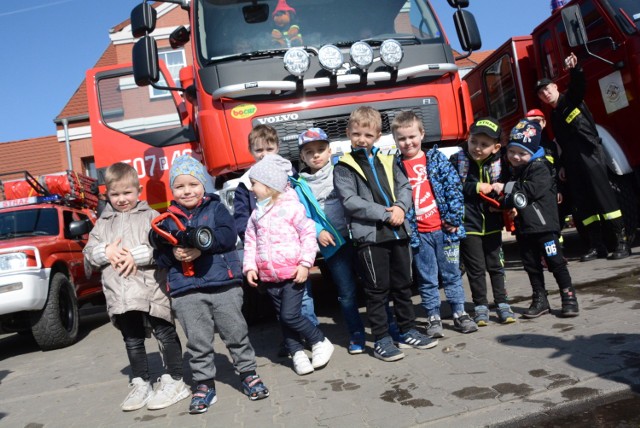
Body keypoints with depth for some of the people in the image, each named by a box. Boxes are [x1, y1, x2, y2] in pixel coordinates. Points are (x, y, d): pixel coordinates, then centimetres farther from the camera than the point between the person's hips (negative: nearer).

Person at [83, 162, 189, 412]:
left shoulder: (151, 216, 1)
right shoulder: (102, 224, 15)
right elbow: (89, 252, 11)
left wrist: (136, 255, -17)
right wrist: (106, 251, -9)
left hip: (151, 289, -4)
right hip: (119, 294, 5)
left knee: (165, 334, 3)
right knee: (132, 340, 14)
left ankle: (174, 381, 14)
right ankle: (140, 384, 26)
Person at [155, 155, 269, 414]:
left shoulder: (215, 208, 5)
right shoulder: (168, 219, 12)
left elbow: (229, 235, -10)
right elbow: (160, 254, 7)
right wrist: (173, 255, -14)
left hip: (223, 283, -2)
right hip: (186, 291, 2)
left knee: (236, 333, 7)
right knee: (198, 342, 8)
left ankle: (248, 373, 25)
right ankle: (204, 384, 22)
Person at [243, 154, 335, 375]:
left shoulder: (292, 207, -8)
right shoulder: (256, 214, 10)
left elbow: (308, 234, -8)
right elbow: (250, 242, 13)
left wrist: (305, 263, -13)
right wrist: (250, 266, 2)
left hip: (292, 273, -6)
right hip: (269, 276, 6)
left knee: (290, 315, -11)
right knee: (283, 318, 11)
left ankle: (321, 342, 10)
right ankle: (297, 353, 25)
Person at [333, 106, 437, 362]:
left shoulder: (387, 161, 14)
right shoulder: (343, 167, -3)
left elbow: (405, 186, 13)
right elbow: (350, 201, -13)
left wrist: (400, 207, -9)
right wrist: (385, 214, -17)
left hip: (397, 231, 5)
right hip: (369, 235, -5)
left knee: (403, 285, 14)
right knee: (377, 290, 1)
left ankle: (408, 331, 29)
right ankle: (381, 339, 13)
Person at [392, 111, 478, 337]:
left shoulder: (437, 158, 2)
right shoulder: (396, 167, 1)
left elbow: (454, 187, -1)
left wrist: (454, 218, -7)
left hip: (444, 228, 1)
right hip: (418, 233, 0)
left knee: (452, 273, 11)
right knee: (427, 279, 8)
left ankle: (459, 313, 24)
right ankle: (433, 317, 21)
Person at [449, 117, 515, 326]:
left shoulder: (497, 164, 1)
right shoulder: (457, 160, -8)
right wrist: (477, 188, -16)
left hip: (492, 223, 3)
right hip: (468, 224, -3)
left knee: (496, 265, 12)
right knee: (475, 267, 6)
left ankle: (502, 303, 24)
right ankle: (480, 306, 18)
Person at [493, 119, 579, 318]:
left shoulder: (539, 167, -9)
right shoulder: (512, 171, 15)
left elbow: (535, 189, -24)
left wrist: (506, 187, -19)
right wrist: (505, 203, 1)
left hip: (543, 224, -7)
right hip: (523, 227, 8)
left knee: (555, 261, -1)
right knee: (531, 265, 12)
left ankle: (569, 298, 10)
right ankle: (540, 300, 21)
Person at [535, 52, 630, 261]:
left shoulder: (571, 99, 4)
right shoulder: (554, 116, 21)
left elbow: (579, 84, -20)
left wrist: (575, 69, -39)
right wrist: (564, 165, 22)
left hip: (590, 155, -7)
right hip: (573, 163, 7)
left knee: (604, 197, -10)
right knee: (583, 204, 5)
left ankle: (622, 241, -7)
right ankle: (597, 246, 9)